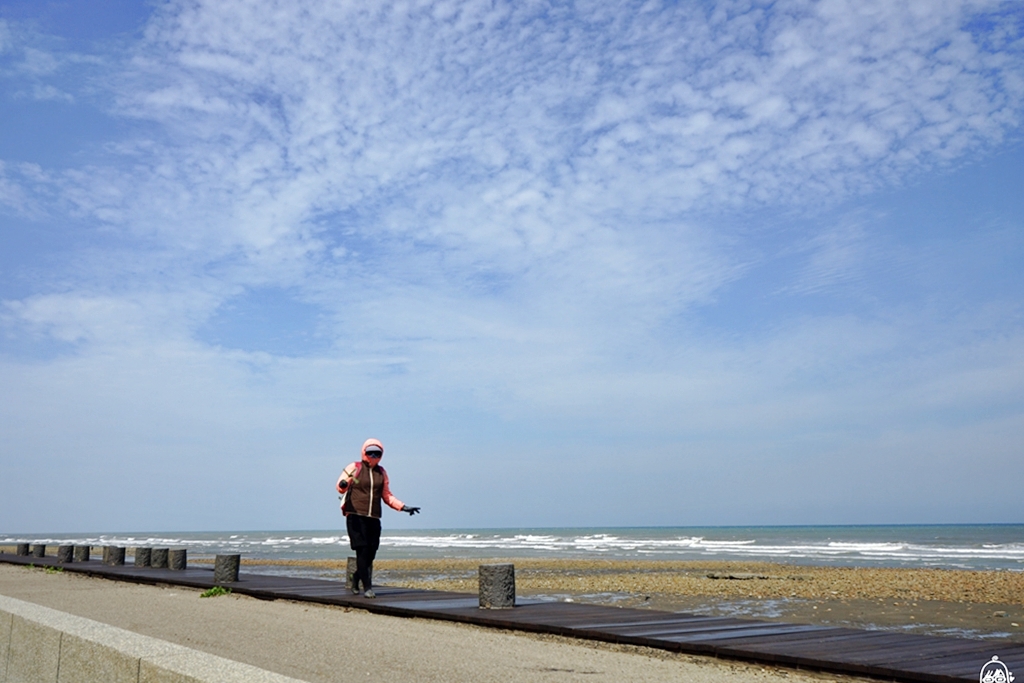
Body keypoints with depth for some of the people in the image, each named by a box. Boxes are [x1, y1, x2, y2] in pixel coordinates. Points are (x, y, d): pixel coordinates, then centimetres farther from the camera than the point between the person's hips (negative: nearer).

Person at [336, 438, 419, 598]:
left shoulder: (381, 472, 18)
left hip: (374, 518, 4)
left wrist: (403, 507, 11)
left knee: (370, 553, 3)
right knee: (363, 550, -12)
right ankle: (367, 587, -9)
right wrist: (343, 485, -31)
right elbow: (340, 487, -7)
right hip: (356, 516, -4)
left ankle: (356, 578, 28)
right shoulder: (354, 467, 4)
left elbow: (387, 496, 21)